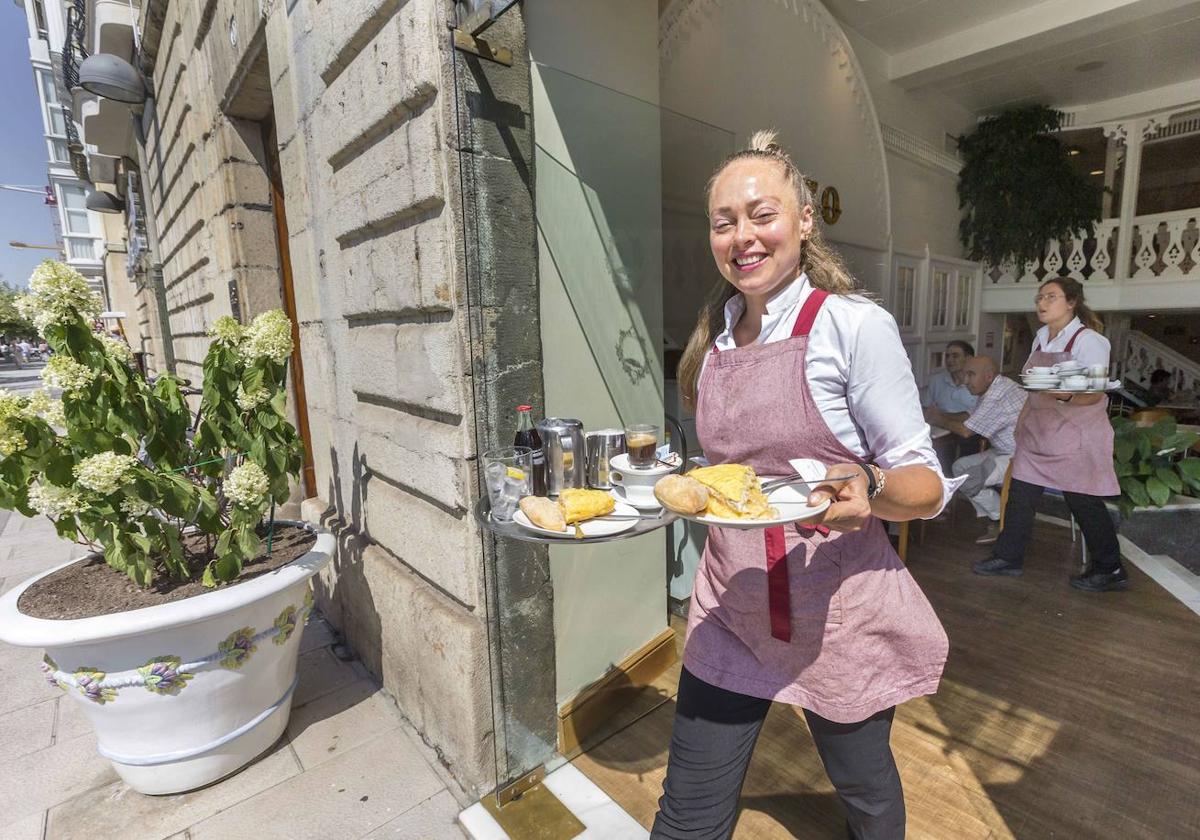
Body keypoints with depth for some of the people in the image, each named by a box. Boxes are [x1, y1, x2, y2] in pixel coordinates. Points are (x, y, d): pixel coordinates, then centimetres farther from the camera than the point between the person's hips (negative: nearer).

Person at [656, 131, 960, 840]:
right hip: (730, 604, 4)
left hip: (839, 609, -3)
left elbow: (926, 482, -11)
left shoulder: (854, 326, -14)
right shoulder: (715, 337, 3)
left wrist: (870, 487, -31)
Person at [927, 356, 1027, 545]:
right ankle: (994, 521, 10)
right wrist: (941, 415, 2)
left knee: (966, 480, -16)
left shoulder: (997, 396, -24)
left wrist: (940, 420, -5)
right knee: (959, 467, 7)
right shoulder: (996, 388, 8)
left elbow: (966, 431, -21)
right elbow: (970, 418, 13)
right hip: (1006, 451, 11)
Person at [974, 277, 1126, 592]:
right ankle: (1008, 557, 18)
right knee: (1020, 494, 7)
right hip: (1038, 430, 7)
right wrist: (1023, 416, 16)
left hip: (1075, 433, -7)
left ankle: (1110, 570, 20)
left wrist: (1066, 396, -38)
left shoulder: (1088, 341, -13)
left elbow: (1095, 395, -19)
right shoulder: (1041, 337, 10)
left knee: (1084, 502, 2)